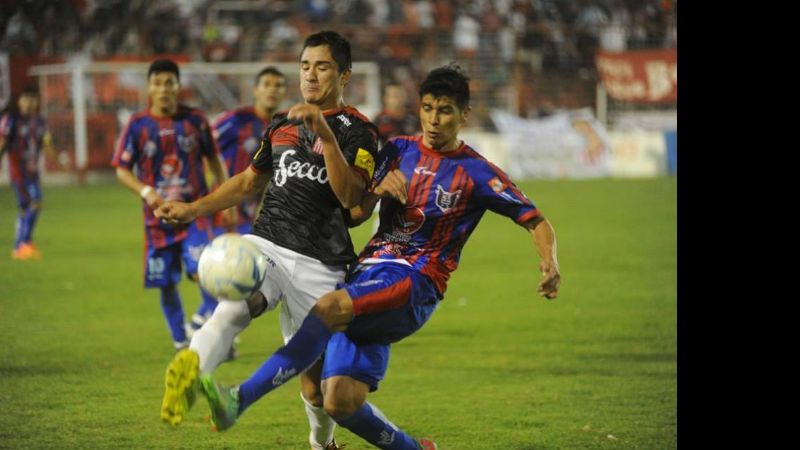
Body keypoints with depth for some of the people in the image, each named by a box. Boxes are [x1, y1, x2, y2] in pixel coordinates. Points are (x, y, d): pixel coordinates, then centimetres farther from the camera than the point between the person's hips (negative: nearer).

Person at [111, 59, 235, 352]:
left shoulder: (194, 120, 1)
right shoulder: (138, 125, -2)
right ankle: (181, 344, 20)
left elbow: (213, 159, 13)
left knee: (203, 271, -21)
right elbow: (122, 170, 1)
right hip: (158, 216, 1)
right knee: (167, 284, 5)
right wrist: (146, 192, -15)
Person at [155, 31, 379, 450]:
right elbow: (249, 180, 31)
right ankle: (191, 368, -59)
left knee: (313, 368, 3)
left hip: (319, 263, -3)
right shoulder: (282, 123, 17)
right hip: (266, 243, 3)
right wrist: (193, 209, 25)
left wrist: (326, 135, -23)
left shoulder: (356, 130, 2)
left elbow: (351, 196, -14)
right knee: (237, 303, -31)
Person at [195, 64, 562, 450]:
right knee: (340, 404, -9)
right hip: (367, 269, 5)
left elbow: (536, 222, 5)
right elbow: (354, 214, 10)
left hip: (414, 280, -5)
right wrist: (379, 188, -11)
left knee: (329, 307, -35)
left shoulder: (476, 173, 4)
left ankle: (238, 400, -46)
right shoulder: (400, 150, 15)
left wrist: (549, 263, -15)